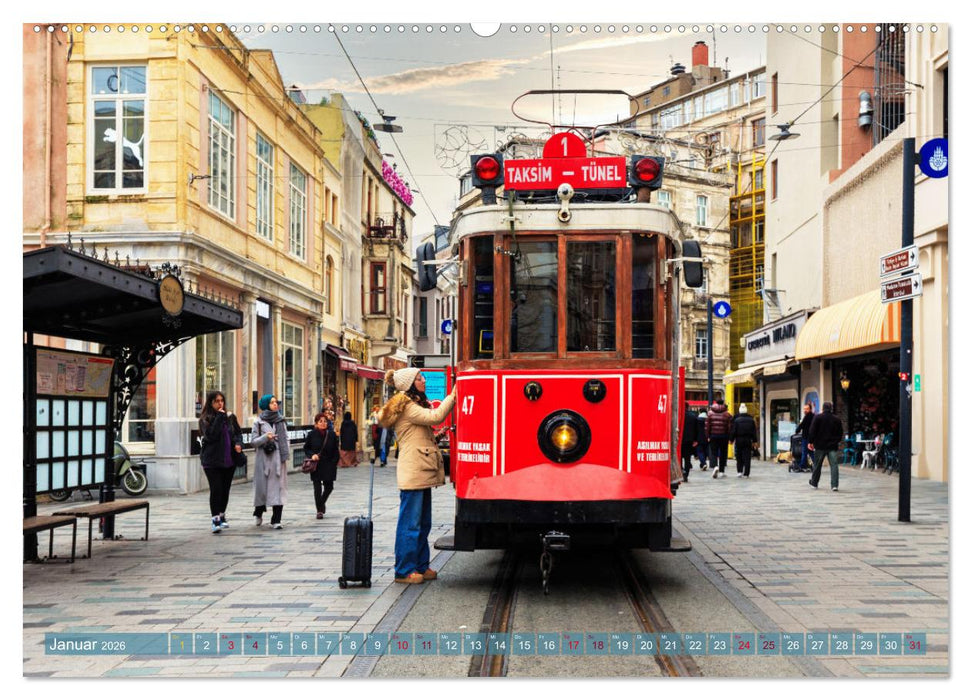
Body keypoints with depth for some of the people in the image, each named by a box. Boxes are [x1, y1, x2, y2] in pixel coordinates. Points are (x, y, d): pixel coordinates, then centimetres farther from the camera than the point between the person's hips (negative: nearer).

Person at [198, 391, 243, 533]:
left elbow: (238, 433, 17)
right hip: (212, 461, -5)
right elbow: (210, 435, -19)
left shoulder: (230, 417, 9)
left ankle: (221, 516, 29)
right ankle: (215, 520, -8)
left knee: (225, 490, 12)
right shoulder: (205, 419, -5)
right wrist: (220, 418, -18)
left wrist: (238, 444, -3)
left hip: (229, 460, 5)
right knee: (216, 490, -11)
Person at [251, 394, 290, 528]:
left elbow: (286, 438, 16)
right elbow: (253, 441, -1)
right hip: (264, 458, -3)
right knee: (262, 486, 4)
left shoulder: (281, 420, 11)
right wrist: (265, 437, -18)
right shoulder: (259, 421, 0)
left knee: (278, 487, -2)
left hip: (279, 458, 3)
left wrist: (286, 453, 3)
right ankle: (258, 513, 31)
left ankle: (277, 519, -1)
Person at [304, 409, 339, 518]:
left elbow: (335, 451, 6)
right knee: (317, 487, -2)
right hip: (316, 465, -2)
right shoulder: (311, 435, -2)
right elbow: (306, 448, 7)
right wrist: (312, 455, -11)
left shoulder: (332, 435, 2)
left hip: (328, 465, 2)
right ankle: (319, 510, 6)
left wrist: (334, 463, -1)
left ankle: (322, 502, 33)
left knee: (329, 486, 4)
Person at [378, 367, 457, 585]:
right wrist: (452, 396, -13)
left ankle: (420, 566, 21)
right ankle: (404, 571, 0)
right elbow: (434, 417, -20)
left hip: (421, 473, 10)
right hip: (412, 473, -10)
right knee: (410, 524, -6)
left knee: (423, 523, 14)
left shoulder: (416, 405, 21)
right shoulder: (406, 407, -12)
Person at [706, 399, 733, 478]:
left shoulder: (710, 413, 0)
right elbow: (730, 427, -6)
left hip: (713, 436, 0)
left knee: (713, 453, 3)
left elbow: (707, 426, -2)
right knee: (723, 454, 10)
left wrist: (708, 436, 4)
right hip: (724, 436, 0)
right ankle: (722, 471, 14)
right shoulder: (727, 414, -2)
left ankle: (715, 466, -22)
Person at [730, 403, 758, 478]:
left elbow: (733, 431, -6)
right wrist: (754, 440, 11)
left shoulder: (736, 420, -8)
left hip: (739, 440, -2)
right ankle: (746, 474, 2)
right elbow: (754, 431, 6)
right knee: (747, 457, 3)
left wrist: (731, 439, 3)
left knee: (739, 457, 9)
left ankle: (740, 471, -1)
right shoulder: (751, 420, 1)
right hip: (748, 440, 2)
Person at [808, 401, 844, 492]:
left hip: (820, 446, -1)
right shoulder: (837, 420, 5)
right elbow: (840, 434, 11)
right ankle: (835, 485, -12)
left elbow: (812, 431, -7)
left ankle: (814, 482, 25)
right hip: (833, 446, 1)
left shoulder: (818, 417, -4)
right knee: (834, 465, -2)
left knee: (817, 465, 12)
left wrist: (811, 442, -1)